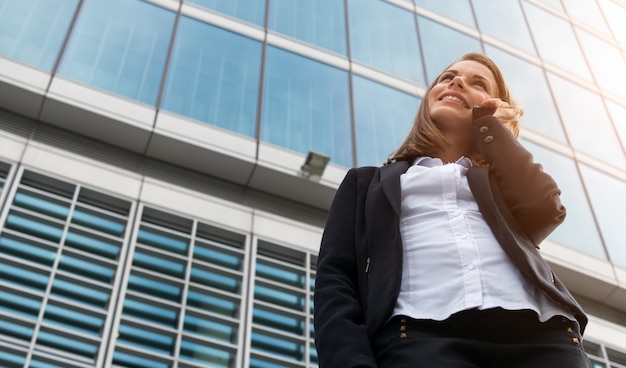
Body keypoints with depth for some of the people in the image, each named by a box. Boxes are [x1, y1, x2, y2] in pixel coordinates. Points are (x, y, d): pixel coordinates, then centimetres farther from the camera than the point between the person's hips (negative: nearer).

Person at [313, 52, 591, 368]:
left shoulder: (503, 181, 30)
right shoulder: (368, 182, 25)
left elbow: (545, 210, 5)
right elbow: (334, 279, 9)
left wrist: (489, 123, 21)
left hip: (540, 335, 2)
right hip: (424, 337, -1)